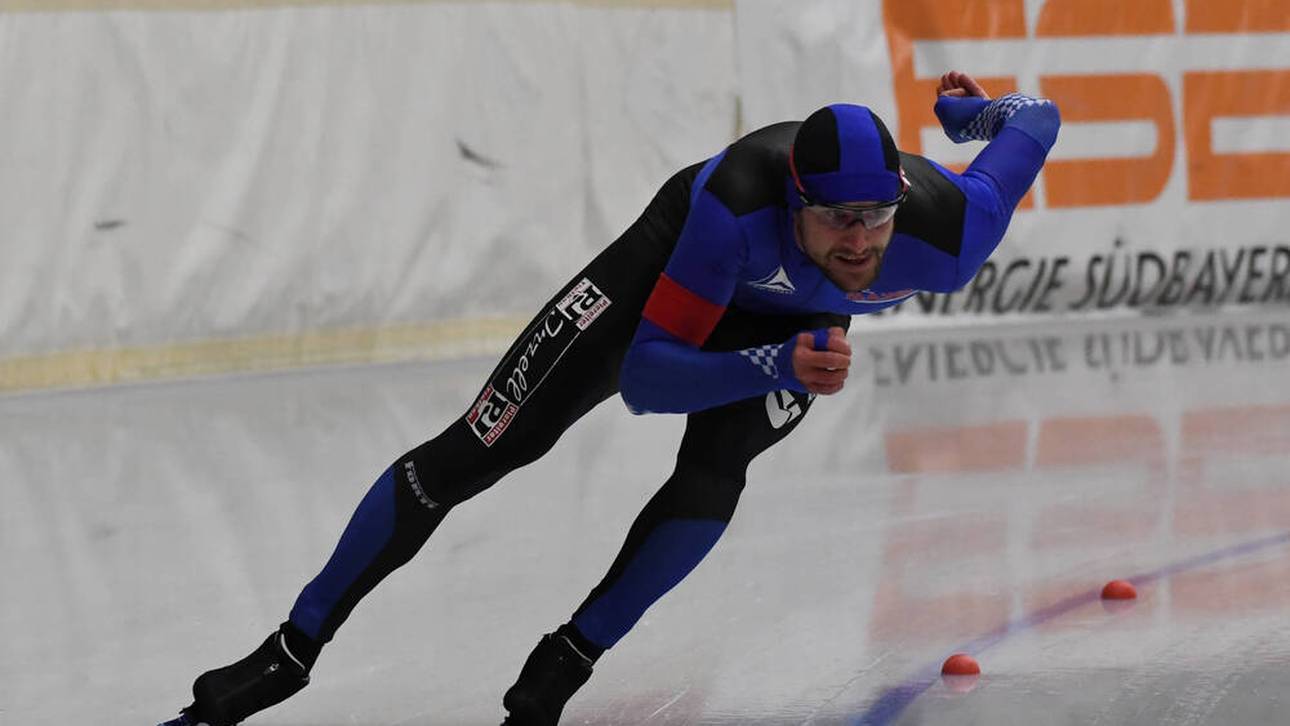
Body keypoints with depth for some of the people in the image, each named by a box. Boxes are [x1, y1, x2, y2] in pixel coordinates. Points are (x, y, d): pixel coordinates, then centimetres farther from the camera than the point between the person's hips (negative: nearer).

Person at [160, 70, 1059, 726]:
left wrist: (970, 111, -2)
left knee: (712, 480, -27)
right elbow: (645, 378, -42)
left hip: (798, 321, 2)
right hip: (674, 267, -2)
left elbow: (1037, 121, -20)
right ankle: (292, 650, 7)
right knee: (476, 452, -6)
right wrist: (774, 366, -55)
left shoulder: (947, 234, -39)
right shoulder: (734, 200, -45)